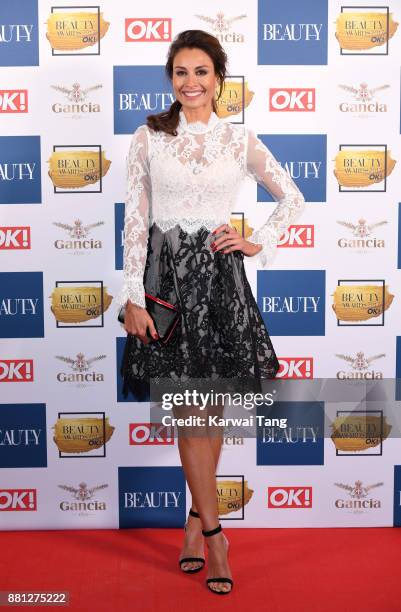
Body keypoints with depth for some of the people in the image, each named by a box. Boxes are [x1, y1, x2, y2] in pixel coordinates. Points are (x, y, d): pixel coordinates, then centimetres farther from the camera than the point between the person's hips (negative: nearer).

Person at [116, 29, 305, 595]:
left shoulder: (240, 139, 5)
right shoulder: (148, 138, 2)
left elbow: (293, 198, 15)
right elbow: (134, 220, -1)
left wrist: (259, 244, 2)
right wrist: (134, 296, -6)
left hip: (220, 274, 1)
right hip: (167, 273, -1)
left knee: (209, 407, 7)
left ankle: (197, 516, 26)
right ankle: (214, 533, 9)